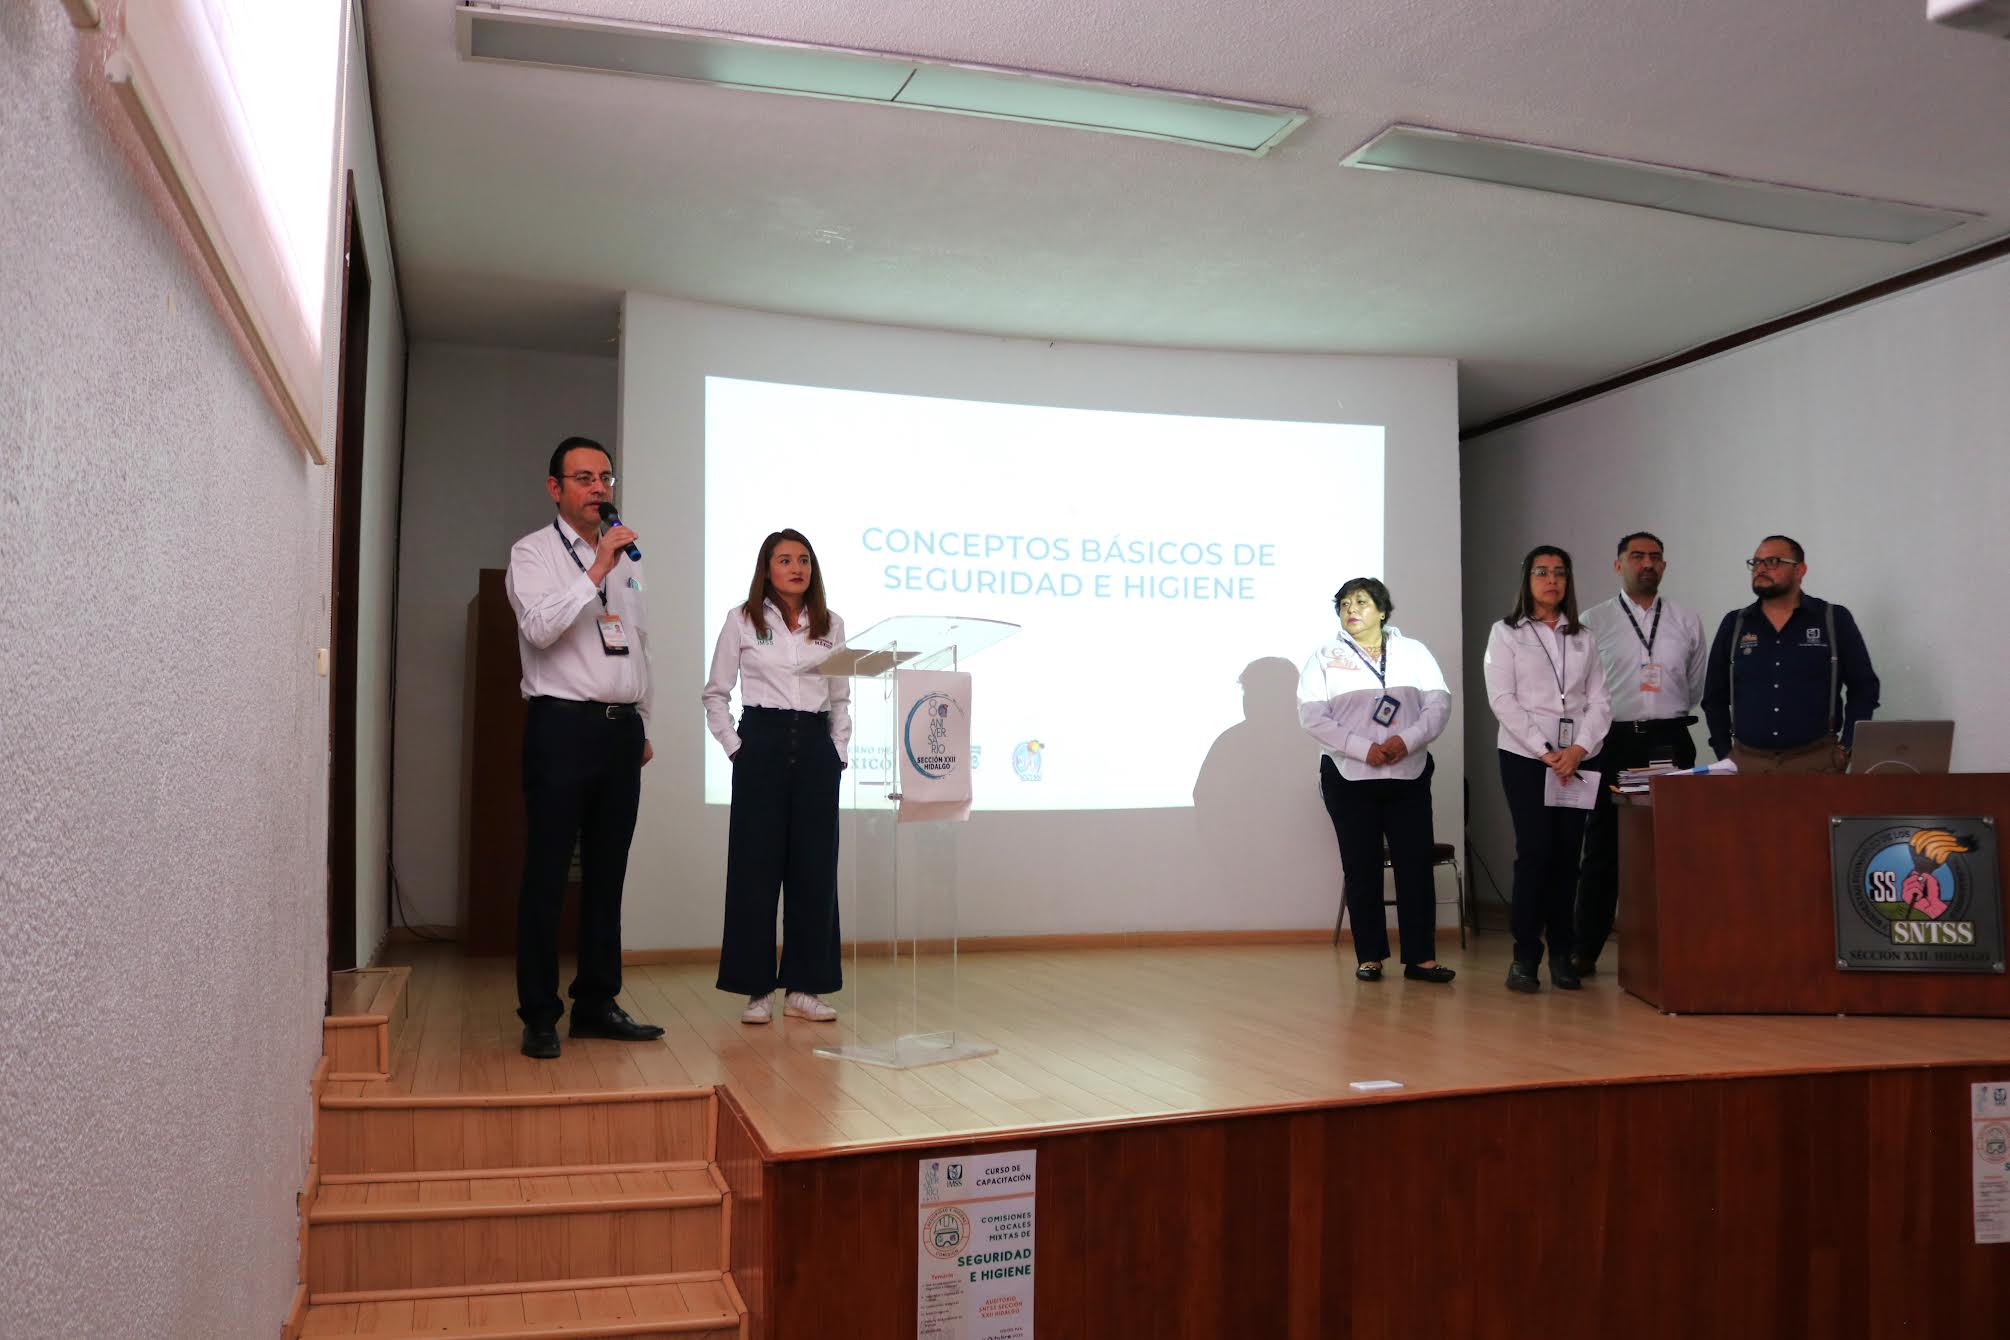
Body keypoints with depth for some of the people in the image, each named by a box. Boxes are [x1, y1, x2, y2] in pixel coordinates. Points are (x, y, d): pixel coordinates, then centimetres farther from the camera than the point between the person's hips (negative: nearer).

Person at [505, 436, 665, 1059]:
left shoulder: (627, 558, 18)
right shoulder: (534, 552, 0)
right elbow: (540, 626, -18)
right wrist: (597, 571, -18)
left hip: (622, 728, 6)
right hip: (563, 725, -6)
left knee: (608, 874, 9)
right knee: (547, 875, -3)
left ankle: (597, 1003, 17)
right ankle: (539, 1015, 5)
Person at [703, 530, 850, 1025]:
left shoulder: (831, 626, 10)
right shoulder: (742, 621, 3)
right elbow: (715, 693, 6)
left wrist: (838, 751, 4)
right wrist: (734, 745, -3)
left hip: (816, 747, 3)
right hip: (762, 746, -3)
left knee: (814, 868, 3)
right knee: (756, 866, -2)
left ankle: (804, 987, 11)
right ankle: (757, 989, 6)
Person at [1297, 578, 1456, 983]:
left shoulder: (1413, 651, 10)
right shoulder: (1325, 657, 5)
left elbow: (1439, 704, 2)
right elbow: (1313, 716, -5)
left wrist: (1407, 740, -16)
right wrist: (1363, 749, -15)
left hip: (1409, 775, 1)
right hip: (1348, 777, -1)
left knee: (1416, 863, -2)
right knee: (1361, 867, 3)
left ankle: (1421, 957, 3)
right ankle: (1369, 957, 11)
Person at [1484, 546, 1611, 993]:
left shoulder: (1583, 637, 14)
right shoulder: (1506, 633, 4)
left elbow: (1599, 700, 8)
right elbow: (1503, 700, -5)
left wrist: (1579, 749, -9)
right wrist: (1545, 752, -11)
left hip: (1576, 758, 3)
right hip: (1525, 756, -3)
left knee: (1567, 854, 3)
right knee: (1535, 852, -8)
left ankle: (1562, 955, 10)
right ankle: (1524, 957, -2)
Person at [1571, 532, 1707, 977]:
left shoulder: (1688, 621, 11)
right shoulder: (1593, 622, 4)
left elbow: (1696, 687, 14)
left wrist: (1670, 718, 5)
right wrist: (1604, 724, 0)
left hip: (1670, 742, 2)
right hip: (1612, 743, -2)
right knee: (1603, 848, 2)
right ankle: (1585, 951, 7)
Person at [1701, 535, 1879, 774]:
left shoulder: (1834, 620, 3)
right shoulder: (1734, 625, 8)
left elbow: (1864, 687, 5)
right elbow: (1715, 697, 11)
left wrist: (1846, 749, -2)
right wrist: (1724, 754, 4)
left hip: (1816, 761, -2)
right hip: (1746, 761, 2)